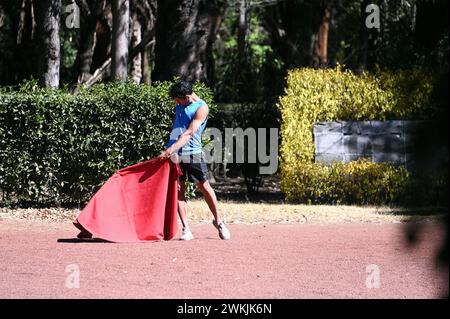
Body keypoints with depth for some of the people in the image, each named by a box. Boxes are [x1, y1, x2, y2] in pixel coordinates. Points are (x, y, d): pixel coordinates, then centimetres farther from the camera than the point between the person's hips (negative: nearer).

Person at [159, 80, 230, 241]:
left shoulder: (201, 108, -11)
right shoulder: (180, 105, 9)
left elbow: (189, 133, -21)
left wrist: (172, 149, -30)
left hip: (192, 152, -5)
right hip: (174, 154, 5)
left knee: (204, 187, 0)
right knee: (178, 189, -2)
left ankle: (218, 221, 18)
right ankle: (186, 229, -2)